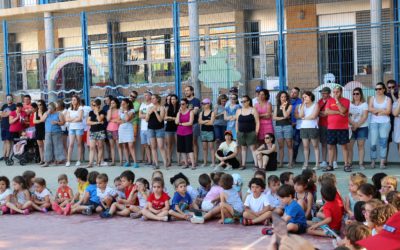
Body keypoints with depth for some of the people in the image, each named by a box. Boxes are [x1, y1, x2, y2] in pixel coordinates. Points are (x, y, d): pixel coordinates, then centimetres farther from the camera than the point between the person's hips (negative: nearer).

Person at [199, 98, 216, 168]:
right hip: (203, 131, 5)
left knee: (211, 147, -3)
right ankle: (205, 162, 11)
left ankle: (213, 162, -3)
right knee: (204, 147, 7)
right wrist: (207, 121, -12)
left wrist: (203, 122, -5)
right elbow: (200, 122, -1)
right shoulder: (201, 113, 11)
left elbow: (211, 122, -13)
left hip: (210, 131, -5)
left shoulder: (212, 113, -3)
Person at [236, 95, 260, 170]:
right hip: (241, 133, 4)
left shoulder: (253, 110, 0)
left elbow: (257, 122, -2)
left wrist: (256, 132, -9)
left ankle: (256, 165, -11)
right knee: (243, 148, 9)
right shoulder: (238, 111, 11)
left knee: (253, 148, -9)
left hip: (251, 133, -4)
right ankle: (243, 165, 14)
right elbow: (237, 123, 14)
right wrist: (237, 132, 7)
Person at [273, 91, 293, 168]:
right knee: (280, 146, 4)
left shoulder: (289, 106, 4)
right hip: (278, 127, 3)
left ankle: (290, 162, -4)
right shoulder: (277, 106, 13)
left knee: (289, 145, -4)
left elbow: (286, 115, -11)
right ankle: (280, 163, 7)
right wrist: (283, 118, -7)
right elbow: (274, 117, 3)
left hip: (287, 126, -3)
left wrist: (283, 107, -4)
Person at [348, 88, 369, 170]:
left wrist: (357, 125, -14)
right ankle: (349, 163, -1)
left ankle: (361, 163, -1)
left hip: (362, 127, -2)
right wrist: (352, 123, -14)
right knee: (349, 146, -5)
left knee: (361, 145, -2)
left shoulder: (364, 104, 3)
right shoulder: (350, 104, 11)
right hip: (351, 128, 2)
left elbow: (365, 117, -7)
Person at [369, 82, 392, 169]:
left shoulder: (388, 99, 4)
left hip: (385, 123, -1)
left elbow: (388, 111, -8)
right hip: (374, 123, 1)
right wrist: (382, 110, -10)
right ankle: (373, 162, 4)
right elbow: (370, 109, -6)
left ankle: (382, 162, 0)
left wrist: (376, 111, -8)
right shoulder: (372, 98, 9)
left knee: (383, 142, -1)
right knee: (373, 143, -3)